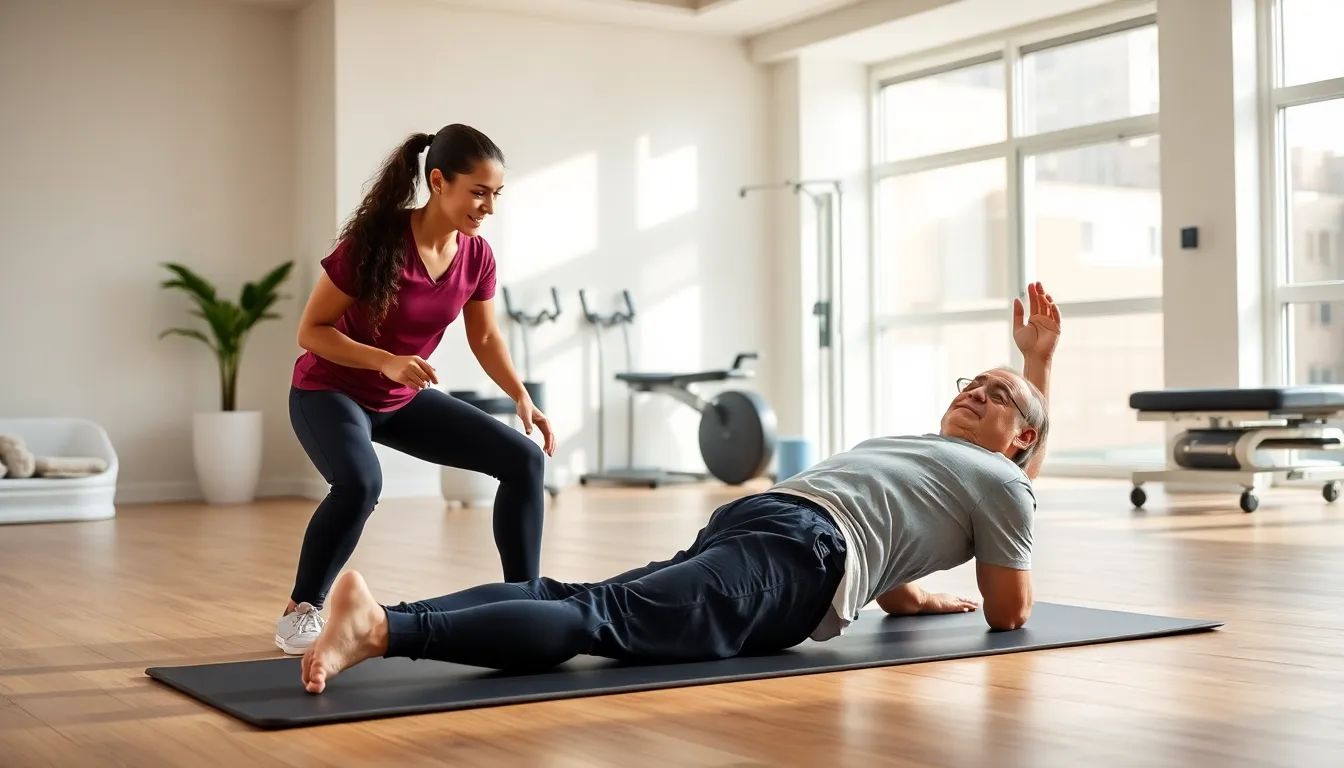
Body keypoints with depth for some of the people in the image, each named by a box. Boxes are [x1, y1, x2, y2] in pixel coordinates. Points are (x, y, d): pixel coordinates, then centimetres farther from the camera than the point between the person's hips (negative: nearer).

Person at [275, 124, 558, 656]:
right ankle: (299, 613, -14)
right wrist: (386, 361, -34)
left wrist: (522, 398, -8)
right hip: (329, 392, -6)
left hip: (404, 400, 6)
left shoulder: (476, 256, -10)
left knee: (525, 458, -5)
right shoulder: (375, 242, -27)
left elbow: (485, 338, 6)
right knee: (361, 482, -37)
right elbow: (311, 330, -20)